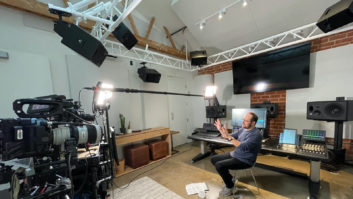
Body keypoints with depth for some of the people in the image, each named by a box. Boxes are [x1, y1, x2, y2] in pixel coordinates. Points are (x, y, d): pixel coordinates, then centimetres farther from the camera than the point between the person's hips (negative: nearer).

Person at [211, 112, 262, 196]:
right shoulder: (243, 129, 4)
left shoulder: (256, 134, -21)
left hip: (245, 160, -8)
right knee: (214, 159, 6)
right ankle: (229, 179, 21)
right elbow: (231, 137, 9)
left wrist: (229, 136, -39)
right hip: (234, 154, 9)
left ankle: (230, 186, 5)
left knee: (219, 165, -21)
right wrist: (221, 130, -7)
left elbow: (243, 147, -33)